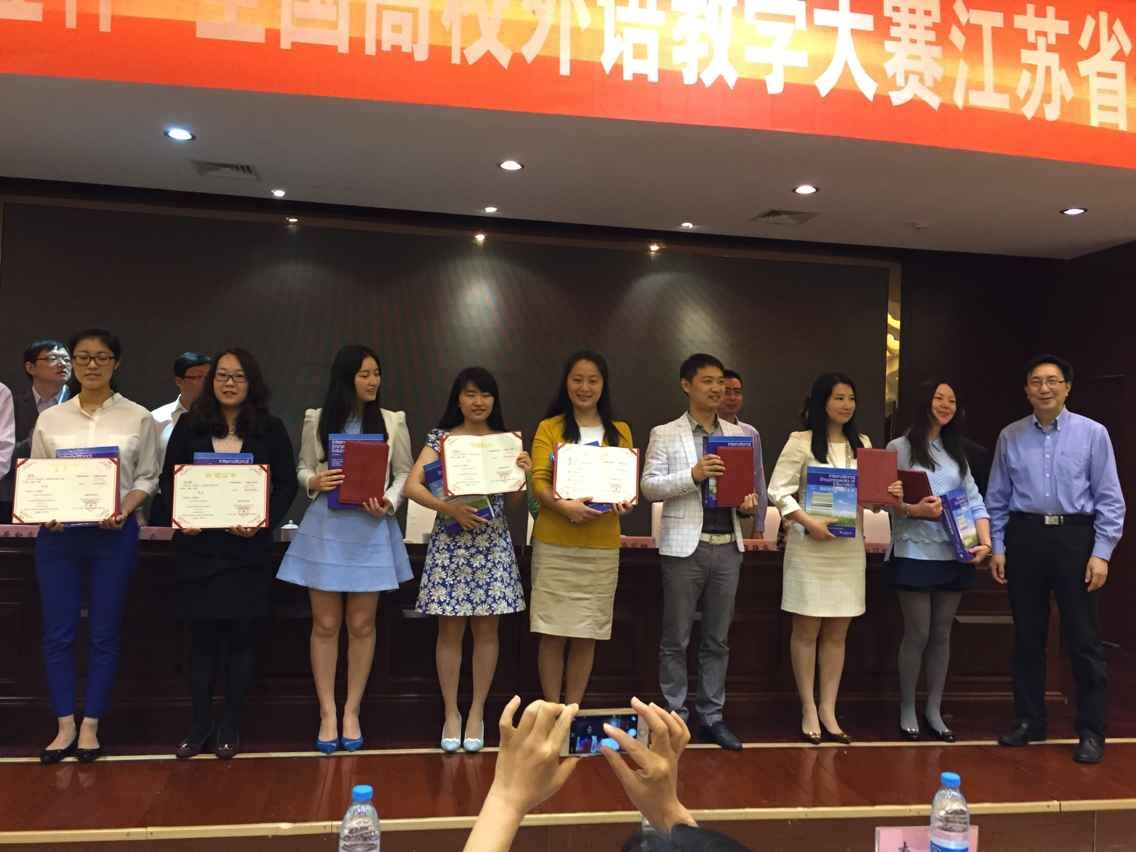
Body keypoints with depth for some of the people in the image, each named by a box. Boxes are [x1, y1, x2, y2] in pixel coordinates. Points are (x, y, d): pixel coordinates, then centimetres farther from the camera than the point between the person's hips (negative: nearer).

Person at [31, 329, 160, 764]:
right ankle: (65, 726, 17)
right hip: (58, 534, 2)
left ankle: (90, 726, 17)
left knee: (104, 632, 5)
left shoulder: (138, 418, 2)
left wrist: (124, 510, -15)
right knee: (58, 632, 4)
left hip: (114, 534, -1)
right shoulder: (50, 419, 7)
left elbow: (147, 477, 2)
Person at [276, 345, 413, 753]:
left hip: (371, 528, 0)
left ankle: (351, 712, 18)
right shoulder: (317, 419, 4)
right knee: (325, 624, 4)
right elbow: (302, 468, 11)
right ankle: (327, 714, 16)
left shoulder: (392, 421, 2)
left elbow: (404, 474, 6)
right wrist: (314, 483, -12)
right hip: (325, 527, 0)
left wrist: (389, 504, -12)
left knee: (361, 625, 5)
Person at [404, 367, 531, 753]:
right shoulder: (440, 438, 1)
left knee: (486, 629, 6)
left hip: (492, 543, 2)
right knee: (450, 630, 4)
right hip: (450, 540, -1)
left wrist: (523, 473, -16)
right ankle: (451, 713, 17)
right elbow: (411, 486, -9)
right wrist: (449, 508, -22)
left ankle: (477, 713, 18)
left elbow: (515, 499, 4)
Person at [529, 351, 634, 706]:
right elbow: (538, 481, -6)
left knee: (587, 634, 7)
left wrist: (625, 502, -16)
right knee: (554, 633, 1)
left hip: (602, 545, 2)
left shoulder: (620, 431, 11)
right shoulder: (549, 428, 3)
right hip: (554, 543, -2)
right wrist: (563, 505, -25)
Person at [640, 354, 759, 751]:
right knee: (676, 640, 3)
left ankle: (712, 717, 20)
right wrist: (693, 474, -21)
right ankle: (674, 717, 13)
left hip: (727, 546, 4)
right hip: (685, 546, -4)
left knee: (718, 639, 11)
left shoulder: (738, 434, 13)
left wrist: (750, 500, -6)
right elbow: (649, 486, -8)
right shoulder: (665, 434, 0)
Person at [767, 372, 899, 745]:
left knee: (837, 632, 8)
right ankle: (809, 710, 12)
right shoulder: (801, 441, -5)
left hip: (849, 548, 5)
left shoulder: (863, 444, 11)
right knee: (807, 630, 3)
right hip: (810, 547, -5)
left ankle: (828, 710, 16)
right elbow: (778, 490, -10)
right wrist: (808, 521, -20)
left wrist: (890, 494, -7)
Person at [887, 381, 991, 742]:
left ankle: (934, 711, 19)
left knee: (942, 634, 9)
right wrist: (914, 510, -25)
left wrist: (985, 540, -7)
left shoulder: (956, 452, 16)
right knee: (917, 634, -1)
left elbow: (974, 500, 7)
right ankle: (907, 710, 14)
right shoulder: (900, 447, 0)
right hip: (915, 553, -5)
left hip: (955, 554, 5)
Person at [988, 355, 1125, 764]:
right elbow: (997, 499, 9)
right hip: (1024, 538, 3)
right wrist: (996, 548, 5)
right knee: (1027, 636, 11)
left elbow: (1109, 499, -2)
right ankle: (1029, 721, 24)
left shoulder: (1093, 434, -1)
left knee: (1082, 638, 2)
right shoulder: (1010, 436, 6)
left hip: (1075, 538, -2)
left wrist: (1101, 553, -8)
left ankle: (1092, 731, 13)